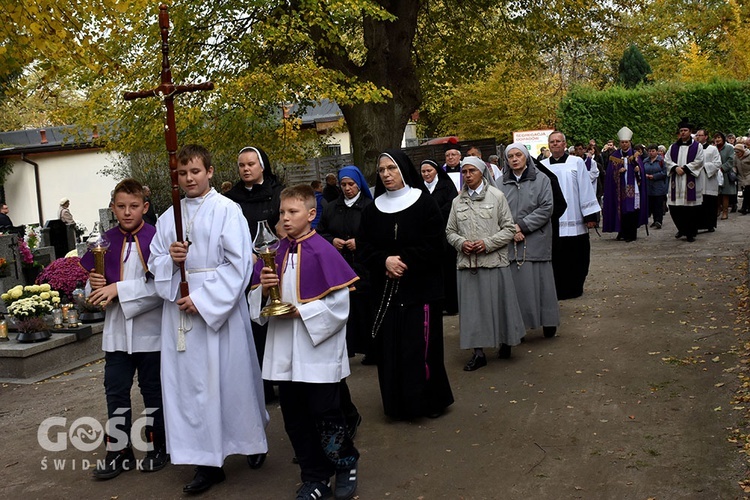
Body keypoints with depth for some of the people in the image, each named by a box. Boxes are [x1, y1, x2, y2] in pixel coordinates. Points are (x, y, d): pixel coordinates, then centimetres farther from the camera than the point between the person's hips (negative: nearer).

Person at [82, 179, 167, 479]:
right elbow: (93, 289, 10)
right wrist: (95, 286, -13)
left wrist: (119, 289, -22)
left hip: (150, 331, -4)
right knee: (116, 392, 9)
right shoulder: (106, 242, 4)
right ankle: (119, 452, 22)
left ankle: (157, 449, 26)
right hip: (116, 331, 4)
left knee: (153, 391, 10)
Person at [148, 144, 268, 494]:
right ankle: (207, 461, 13)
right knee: (189, 381, 4)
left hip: (219, 308, -5)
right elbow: (155, 262, 13)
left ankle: (251, 440, 27)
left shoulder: (226, 211, -5)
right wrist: (170, 258, -10)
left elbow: (238, 263, -11)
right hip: (179, 309, 5)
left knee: (228, 378, 3)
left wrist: (203, 299, -15)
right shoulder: (169, 217, 12)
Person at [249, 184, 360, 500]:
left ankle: (346, 464, 29)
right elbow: (258, 300, 12)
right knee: (295, 418, 12)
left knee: (325, 415, 3)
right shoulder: (276, 253, 6)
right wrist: (263, 288, -9)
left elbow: (340, 302, -13)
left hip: (318, 350, -6)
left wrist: (302, 311, -17)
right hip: (284, 352, 6)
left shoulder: (323, 252, -11)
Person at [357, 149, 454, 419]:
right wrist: (384, 261, -14)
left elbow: (434, 245, -8)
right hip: (386, 290, 3)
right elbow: (363, 247, 4)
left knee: (420, 347, -3)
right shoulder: (373, 209, 8)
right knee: (390, 348, 4)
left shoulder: (425, 203, -2)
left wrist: (404, 261, -16)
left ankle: (430, 401, 14)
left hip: (420, 288, -3)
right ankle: (398, 404, 17)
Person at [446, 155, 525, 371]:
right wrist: (461, 243, -7)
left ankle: (505, 342, 26)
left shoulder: (496, 196, 0)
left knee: (498, 303, 4)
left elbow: (509, 229, 0)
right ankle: (478, 352, 11)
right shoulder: (458, 201, 9)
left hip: (493, 261, -2)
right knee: (472, 307, 4)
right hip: (467, 262, 3)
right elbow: (450, 231, 14)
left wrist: (488, 243, -13)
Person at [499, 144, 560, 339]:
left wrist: (521, 226, -11)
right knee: (517, 284, 0)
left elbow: (546, 208, -5)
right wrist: (511, 231, -12)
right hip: (510, 242, 1)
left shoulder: (541, 179, 4)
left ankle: (548, 323, 12)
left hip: (536, 240, -1)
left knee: (539, 281, 1)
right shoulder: (502, 183, 8)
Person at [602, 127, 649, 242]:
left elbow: (641, 172, 3)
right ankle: (622, 232, 13)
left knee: (632, 210, -6)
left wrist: (638, 169, -18)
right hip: (620, 188, 1)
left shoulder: (635, 154, 8)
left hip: (632, 186, -1)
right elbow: (611, 172, 4)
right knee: (621, 210, 0)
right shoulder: (615, 155, 7)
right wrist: (618, 171, -15)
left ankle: (631, 234, -1)